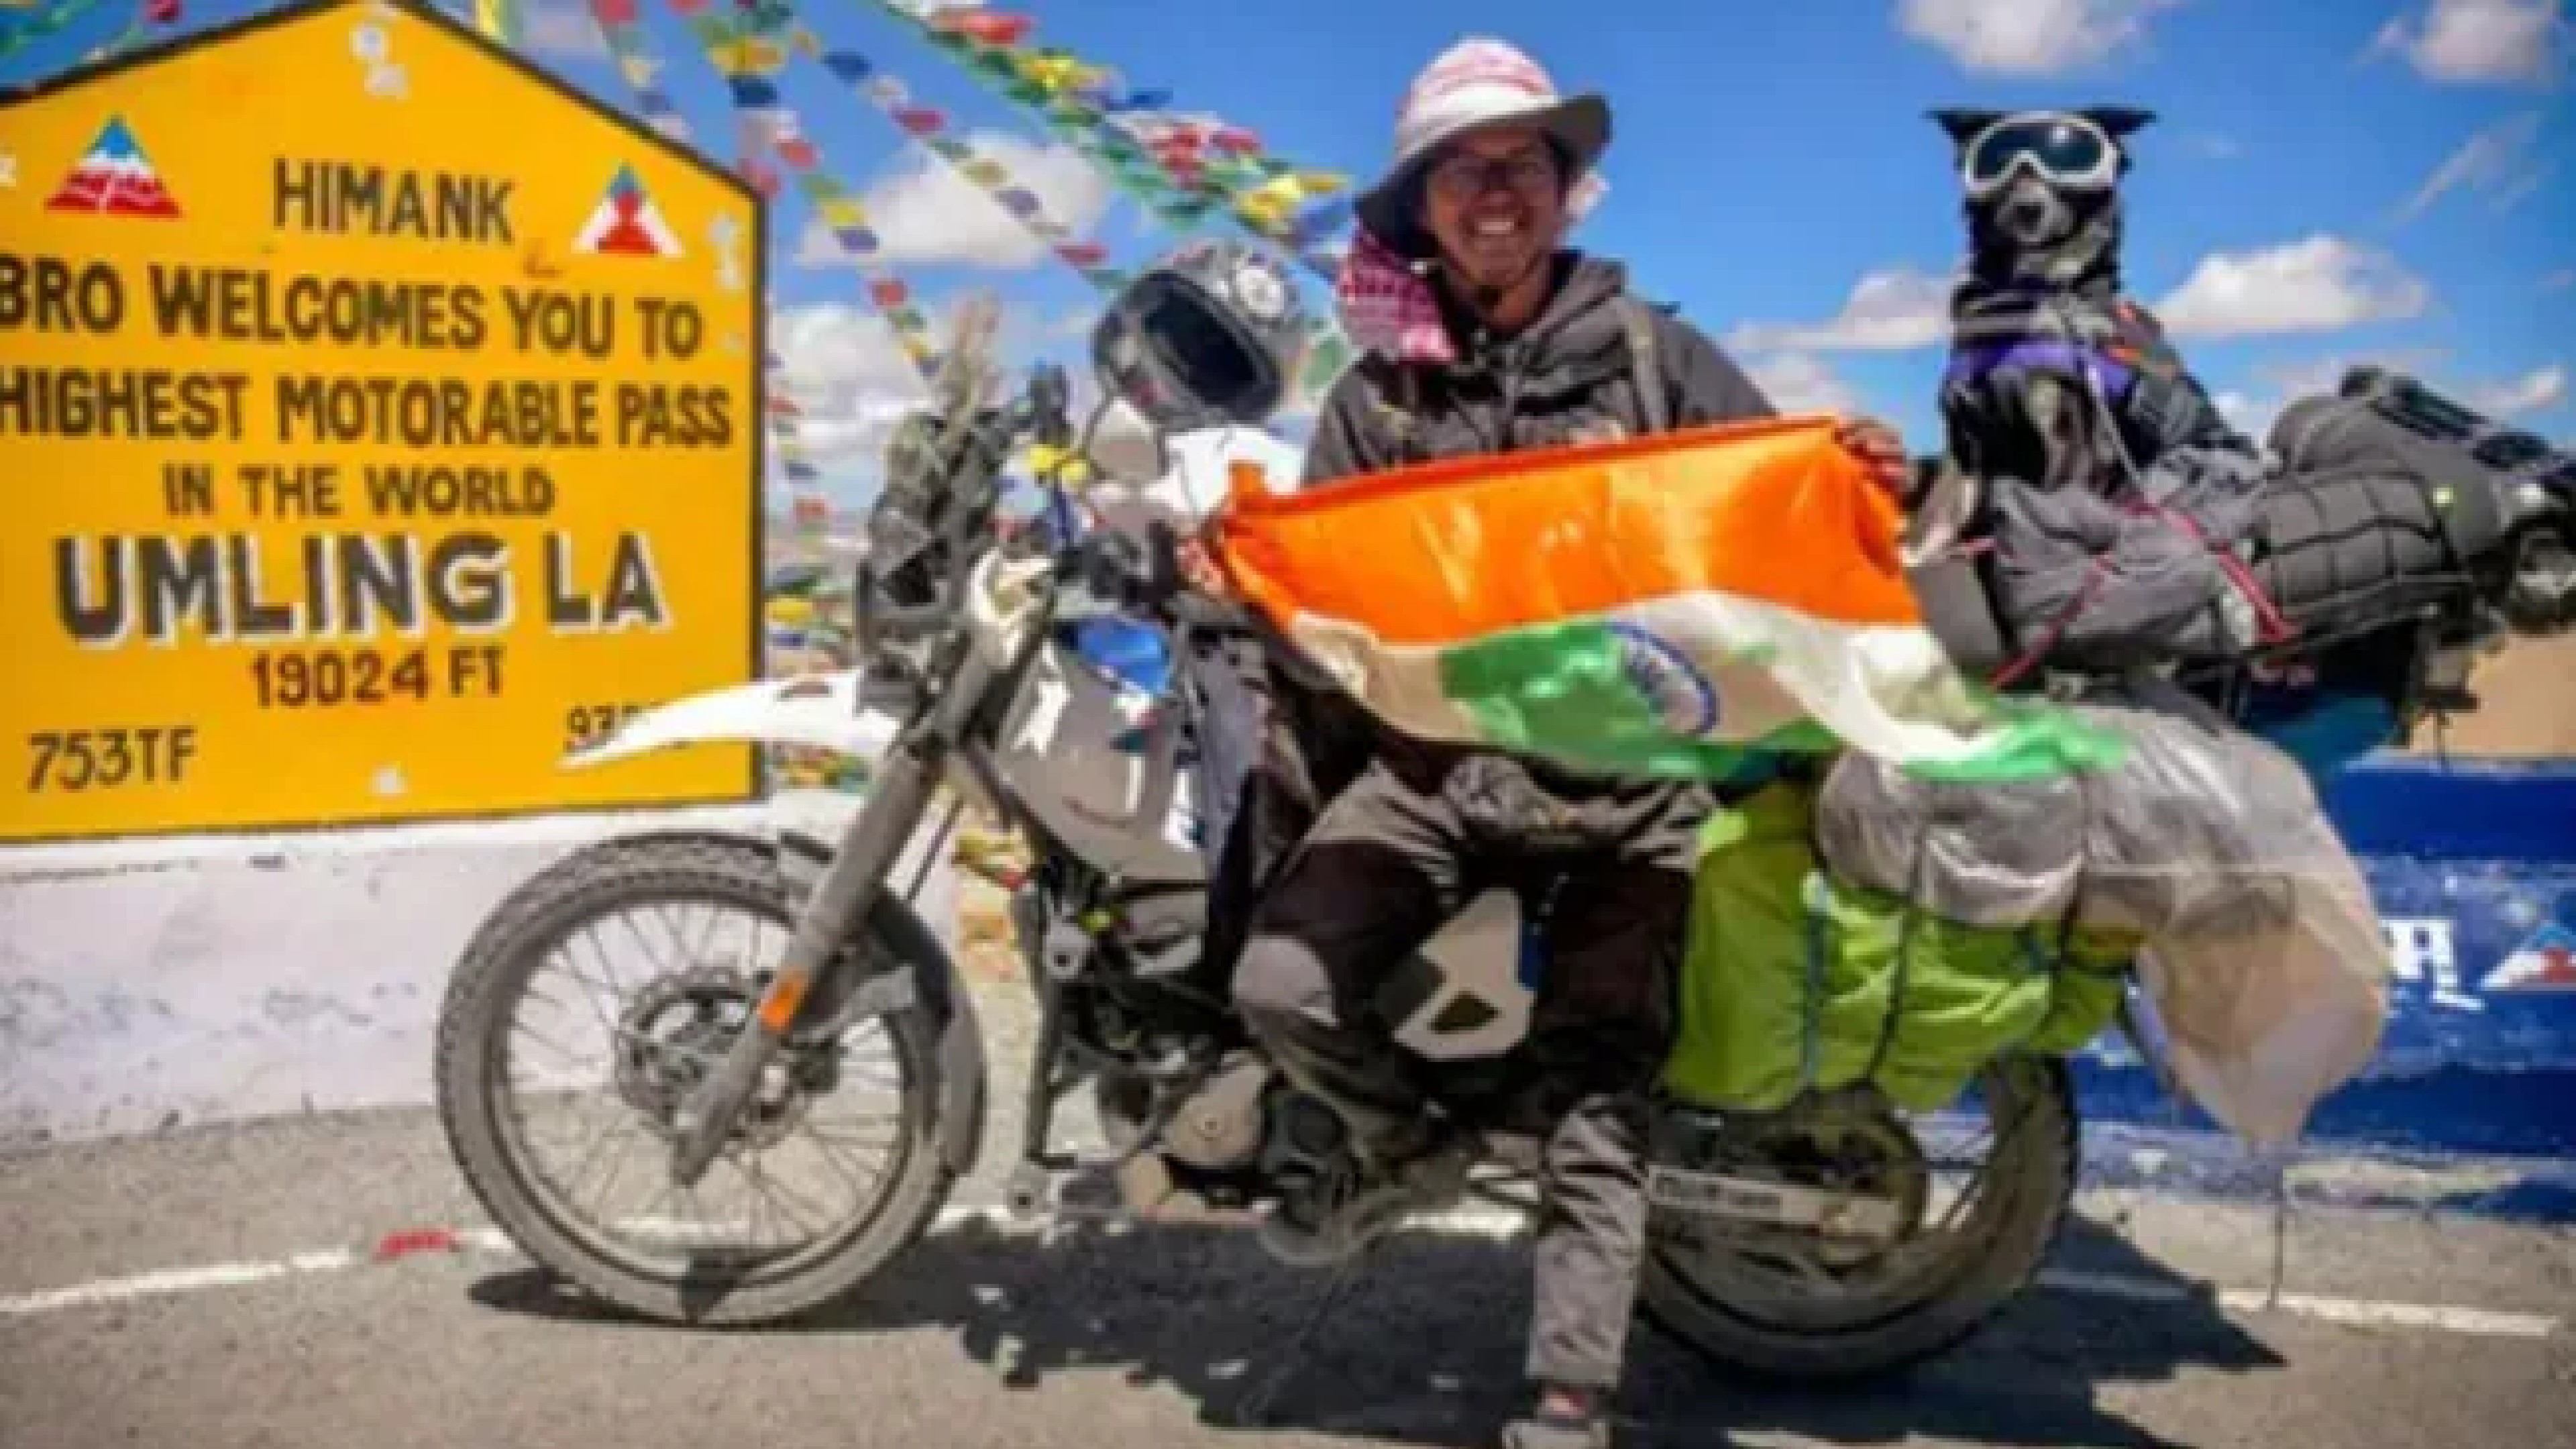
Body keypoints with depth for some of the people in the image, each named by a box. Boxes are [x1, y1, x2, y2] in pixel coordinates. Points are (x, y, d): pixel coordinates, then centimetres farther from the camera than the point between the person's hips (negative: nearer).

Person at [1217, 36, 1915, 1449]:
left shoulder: (1661, 357, 8)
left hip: (1627, 761, -1)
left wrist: (1859, 485, -15)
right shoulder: (1378, 394, 13)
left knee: (1593, 1104, -6)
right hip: (1432, 752, 2)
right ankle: (1406, 1142, 15)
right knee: (1280, 984, -17)